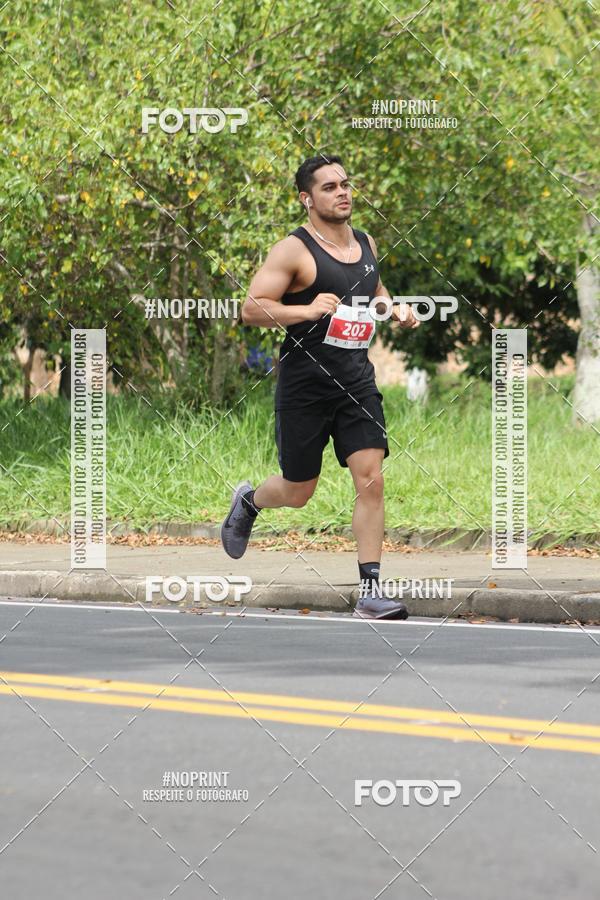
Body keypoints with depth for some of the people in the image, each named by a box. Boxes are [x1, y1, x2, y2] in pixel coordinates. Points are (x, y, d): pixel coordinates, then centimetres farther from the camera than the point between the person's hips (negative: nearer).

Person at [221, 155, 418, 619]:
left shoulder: (366, 244, 11)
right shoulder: (293, 250, -10)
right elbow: (251, 309, -15)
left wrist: (397, 310, 10)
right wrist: (307, 310, -28)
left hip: (357, 381, 5)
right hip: (305, 384, -4)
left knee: (371, 479, -10)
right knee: (298, 490, 9)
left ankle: (370, 592, -8)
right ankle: (248, 500, 45)